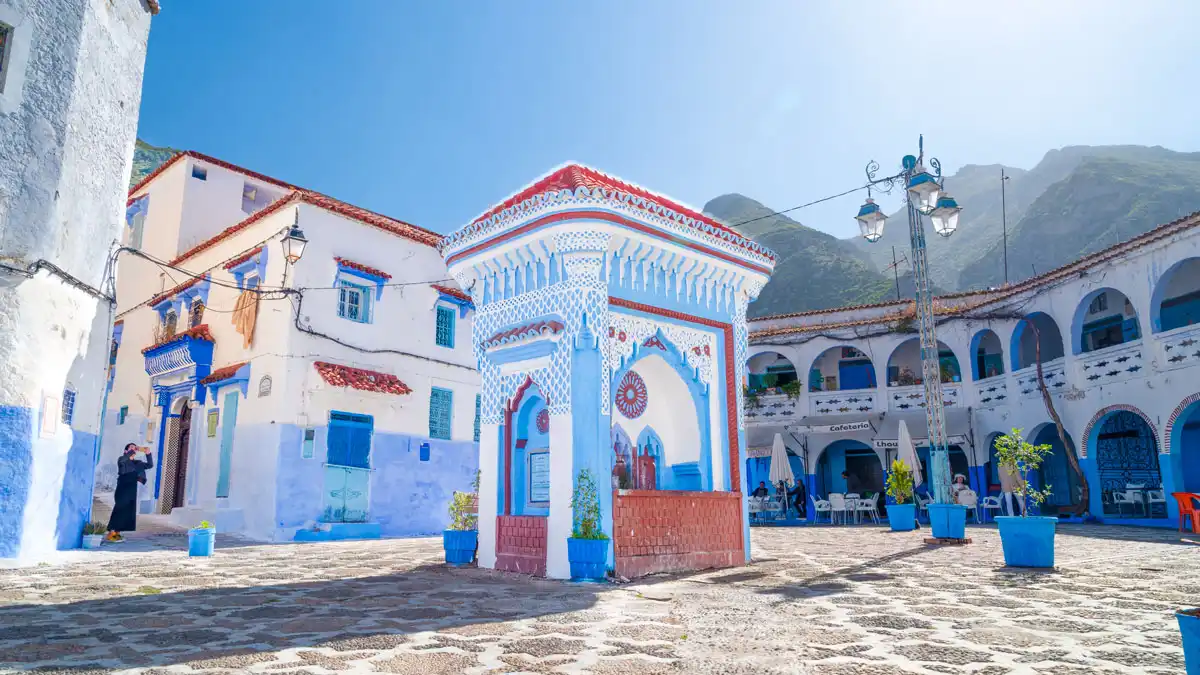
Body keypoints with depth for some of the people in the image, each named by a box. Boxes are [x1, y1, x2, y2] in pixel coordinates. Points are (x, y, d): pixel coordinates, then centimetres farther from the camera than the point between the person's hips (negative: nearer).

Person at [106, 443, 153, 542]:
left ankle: (117, 533, 10)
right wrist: (133, 450, -28)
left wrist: (148, 454, -5)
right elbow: (122, 460, -24)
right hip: (122, 489, -6)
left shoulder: (137, 463, 15)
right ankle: (111, 534, -9)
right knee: (120, 510, -11)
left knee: (128, 511, 4)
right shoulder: (122, 460, 0)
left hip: (132, 490, 6)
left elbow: (150, 465, 9)